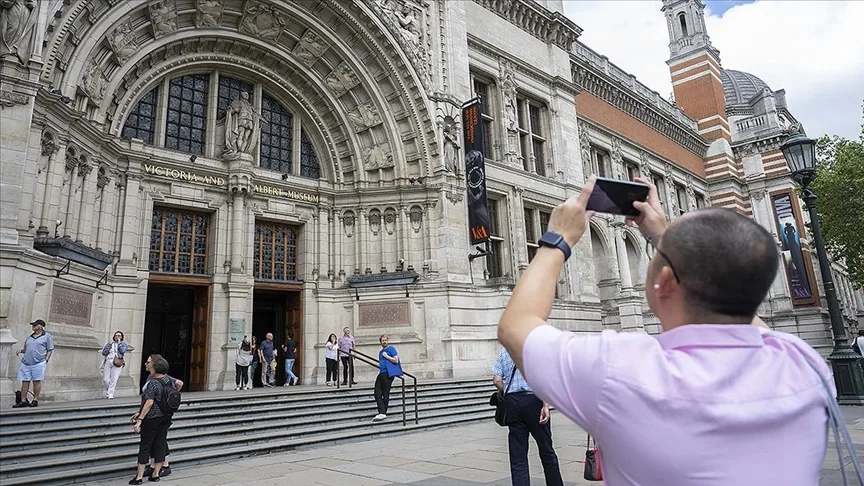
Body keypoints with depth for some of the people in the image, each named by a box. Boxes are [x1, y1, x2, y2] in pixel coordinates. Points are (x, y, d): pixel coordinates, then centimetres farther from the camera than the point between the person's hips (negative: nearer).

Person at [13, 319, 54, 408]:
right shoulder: (29, 337, 20)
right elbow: (25, 349, 28)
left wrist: (46, 360, -7)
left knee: (37, 381, -3)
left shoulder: (47, 336, 5)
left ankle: (35, 400, 3)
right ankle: (23, 401, 8)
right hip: (25, 363, 5)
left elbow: (50, 350, 2)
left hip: (38, 363, -5)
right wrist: (21, 350, 6)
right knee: (25, 381, 3)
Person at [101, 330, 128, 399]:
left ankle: (110, 394, -6)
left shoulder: (124, 344, 8)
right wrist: (109, 345, -4)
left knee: (113, 379, -11)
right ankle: (108, 391, 24)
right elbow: (103, 352, 8)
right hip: (108, 362, 3)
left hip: (117, 363, -2)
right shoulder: (110, 343, 14)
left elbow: (122, 351, -11)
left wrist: (119, 343, -4)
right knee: (105, 379, 0)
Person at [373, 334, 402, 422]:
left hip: (388, 374, -8)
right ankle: (381, 413, 1)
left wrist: (386, 356, -12)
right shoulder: (380, 352, 21)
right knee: (377, 394, 0)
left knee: (385, 395, -3)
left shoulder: (391, 349, -3)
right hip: (381, 373, 8)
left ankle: (383, 413, 3)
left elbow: (396, 360, -12)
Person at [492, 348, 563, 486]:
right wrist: (546, 405, -16)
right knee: (546, 450, 13)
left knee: (517, 456, 6)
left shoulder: (504, 351, 9)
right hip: (533, 399, -2)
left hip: (512, 402, 3)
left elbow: (497, 380, 1)